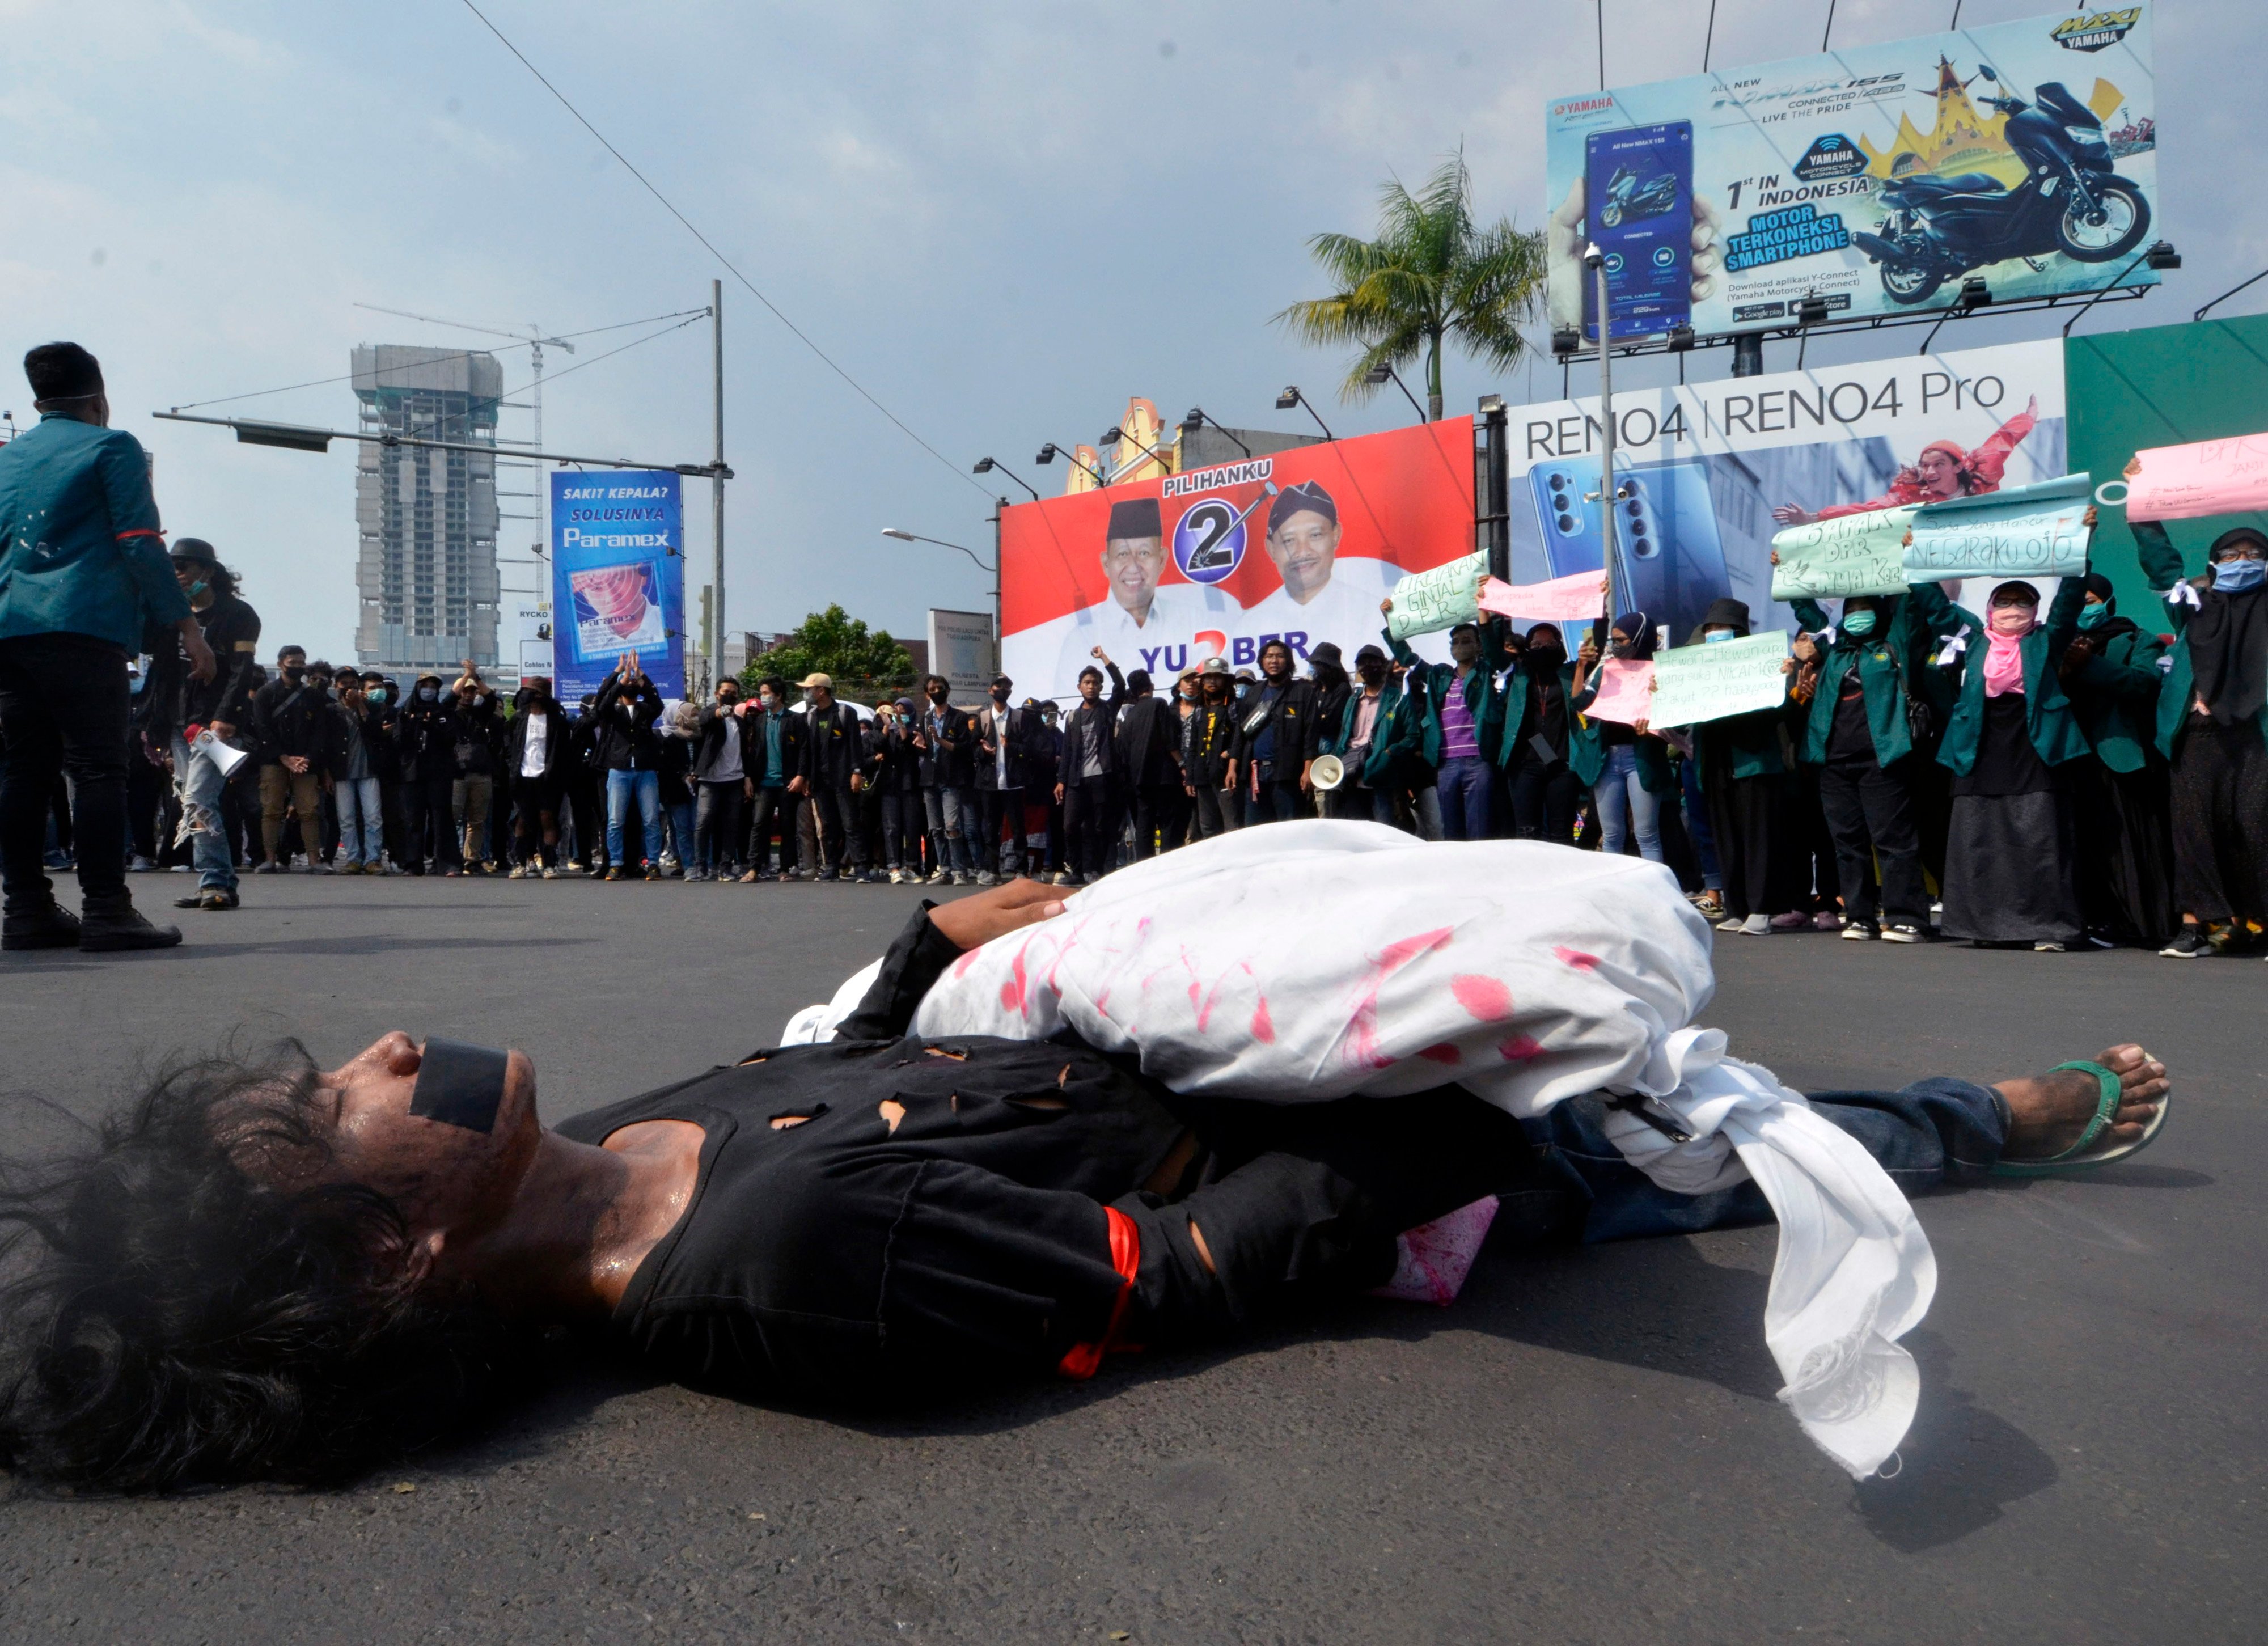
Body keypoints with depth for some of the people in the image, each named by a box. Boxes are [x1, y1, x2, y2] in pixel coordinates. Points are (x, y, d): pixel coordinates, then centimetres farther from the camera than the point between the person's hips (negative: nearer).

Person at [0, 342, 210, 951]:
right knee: (98, 768, -9)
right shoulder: (112, 446, 4)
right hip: (81, 627, -6)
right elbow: (140, 543, -7)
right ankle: (106, 911, -14)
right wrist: (186, 625, -8)